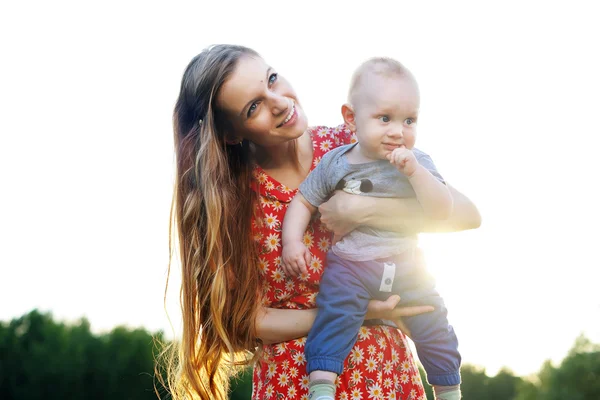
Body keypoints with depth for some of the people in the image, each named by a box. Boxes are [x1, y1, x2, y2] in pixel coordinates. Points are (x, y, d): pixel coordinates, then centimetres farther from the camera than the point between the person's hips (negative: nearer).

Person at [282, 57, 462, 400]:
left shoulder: (418, 163, -1)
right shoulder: (334, 164, 0)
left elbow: (443, 211, -12)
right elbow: (303, 201, 7)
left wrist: (414, 172, -24)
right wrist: (292, 240, -9)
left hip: (405, 268, 1)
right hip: (348, 265, -1)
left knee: (434, 325, 2)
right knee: (335, 315, -22)